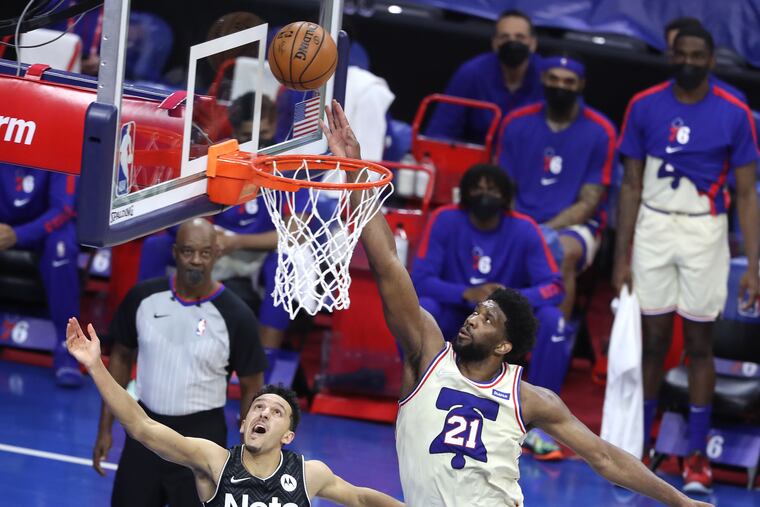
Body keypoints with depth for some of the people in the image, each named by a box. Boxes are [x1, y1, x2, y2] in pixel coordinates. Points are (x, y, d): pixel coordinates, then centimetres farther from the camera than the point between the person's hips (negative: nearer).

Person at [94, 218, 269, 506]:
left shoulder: (234, 316, -13)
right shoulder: (143, 298, -4)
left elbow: (252, 388, -4)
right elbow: (121, 357, 9)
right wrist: (105, 427, 7)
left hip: (201, 436, -4)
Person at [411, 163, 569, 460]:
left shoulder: (524, 229, -12)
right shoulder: (445, 220, -13)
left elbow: (553, 286, -17)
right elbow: (420, 279, -19)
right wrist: (468, 294, -38)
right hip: (455, 317, -1)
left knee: (552, 320, -28)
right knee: (420, 311, -33)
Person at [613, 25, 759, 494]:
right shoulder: (644, 107, 0)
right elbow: (632, 185, 4)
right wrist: (622, 257, 1)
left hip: (704, 231, -1)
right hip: (653, 227, 1)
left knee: (700, 344, 2)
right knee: (652, 339, 4)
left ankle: (697, 457, 8)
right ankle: (639, 446, 13)